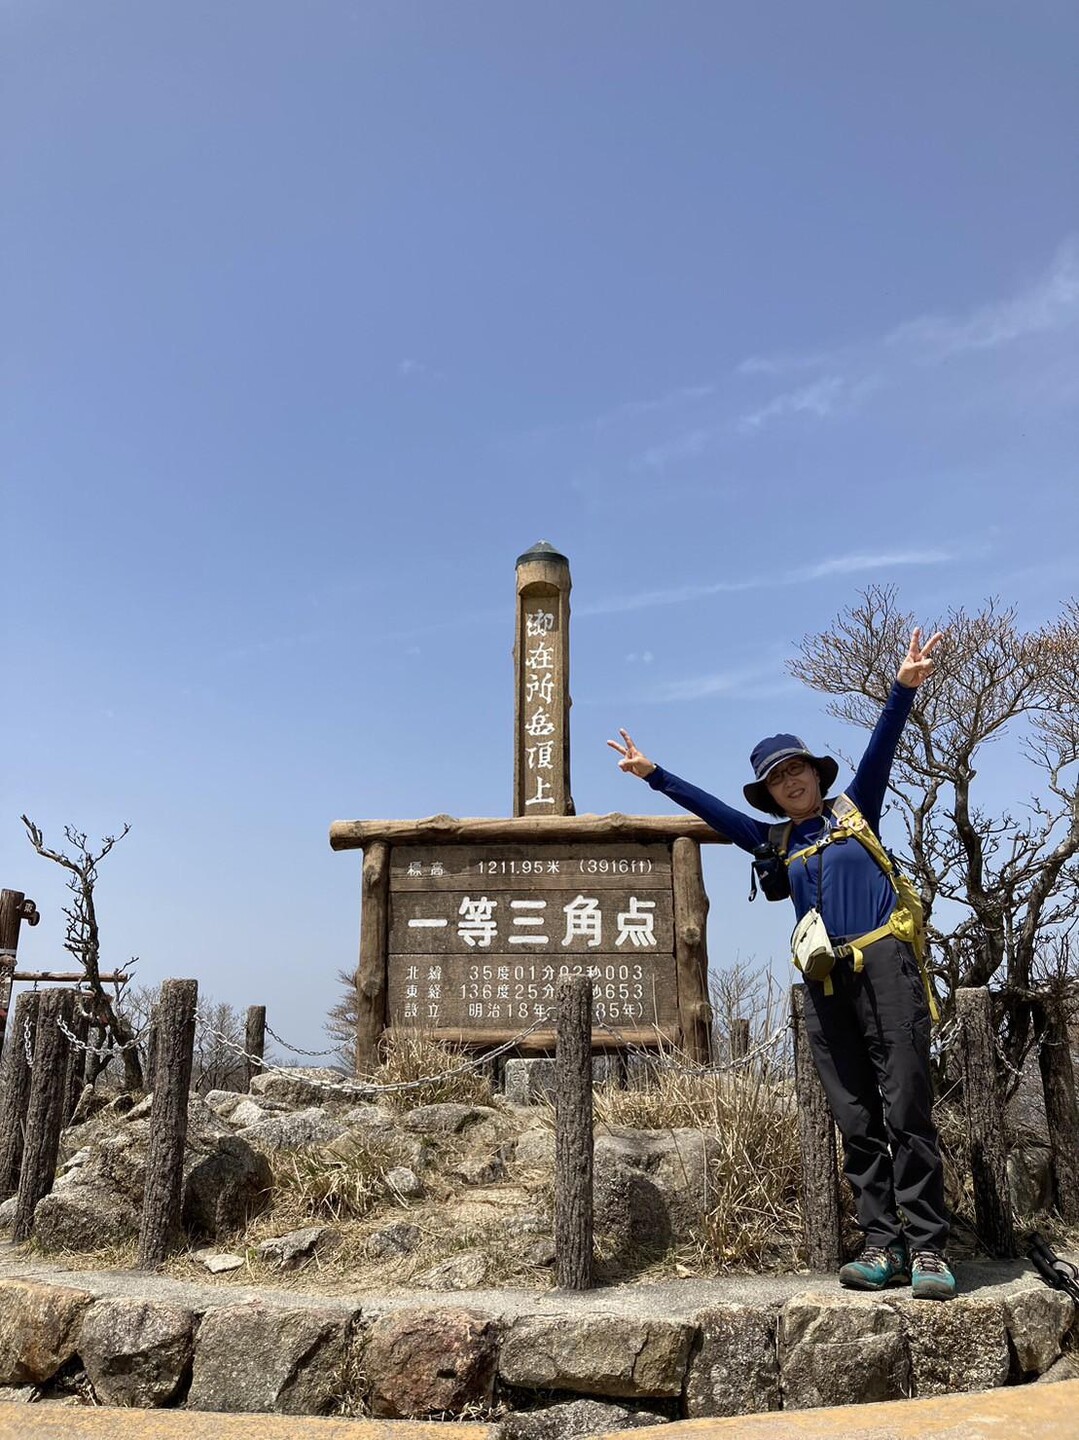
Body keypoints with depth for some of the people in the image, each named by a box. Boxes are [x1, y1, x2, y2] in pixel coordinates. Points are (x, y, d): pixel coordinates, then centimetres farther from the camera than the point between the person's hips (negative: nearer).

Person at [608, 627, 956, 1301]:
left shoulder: (857, 809, 11)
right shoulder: (775, 842, 18)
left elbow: (881, 747, -2)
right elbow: (709, 808, 19)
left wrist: (905, 685, -16)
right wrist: (653, 773, 16)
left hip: (886, 966, -3)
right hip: (827, 984, 4)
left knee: (906, 1110, -7)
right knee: (857, 1122, 3)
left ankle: (928, 1249, -2)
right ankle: (884, 1246, 7)